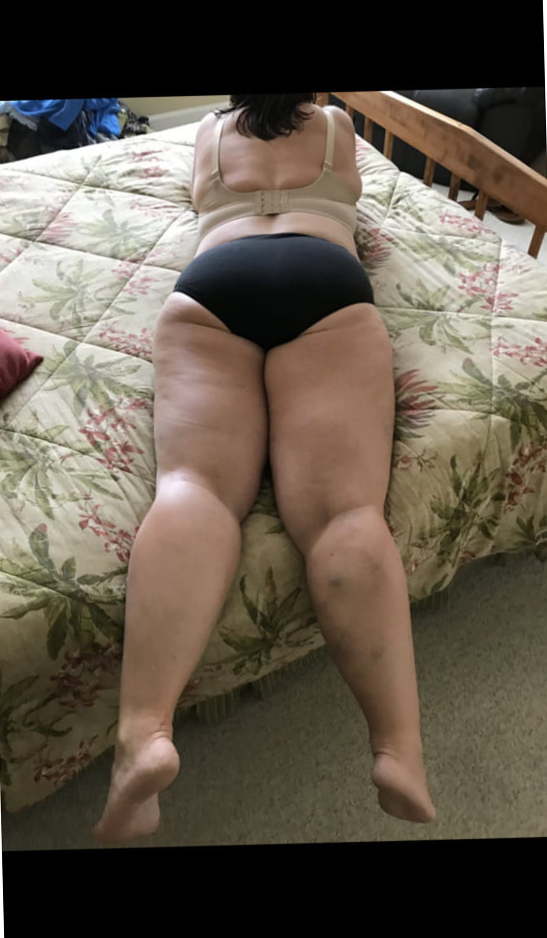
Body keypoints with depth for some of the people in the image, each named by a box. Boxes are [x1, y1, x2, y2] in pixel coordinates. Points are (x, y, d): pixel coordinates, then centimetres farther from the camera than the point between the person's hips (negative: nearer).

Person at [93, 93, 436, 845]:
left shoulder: (210, 129, 39)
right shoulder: (335, 123, 37)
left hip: (212, 283, 1)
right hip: (324, 281, 0)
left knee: (194, 482, -22)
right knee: (345, 504, -21)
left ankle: (144, 732, -46)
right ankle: (401, 755, -39)